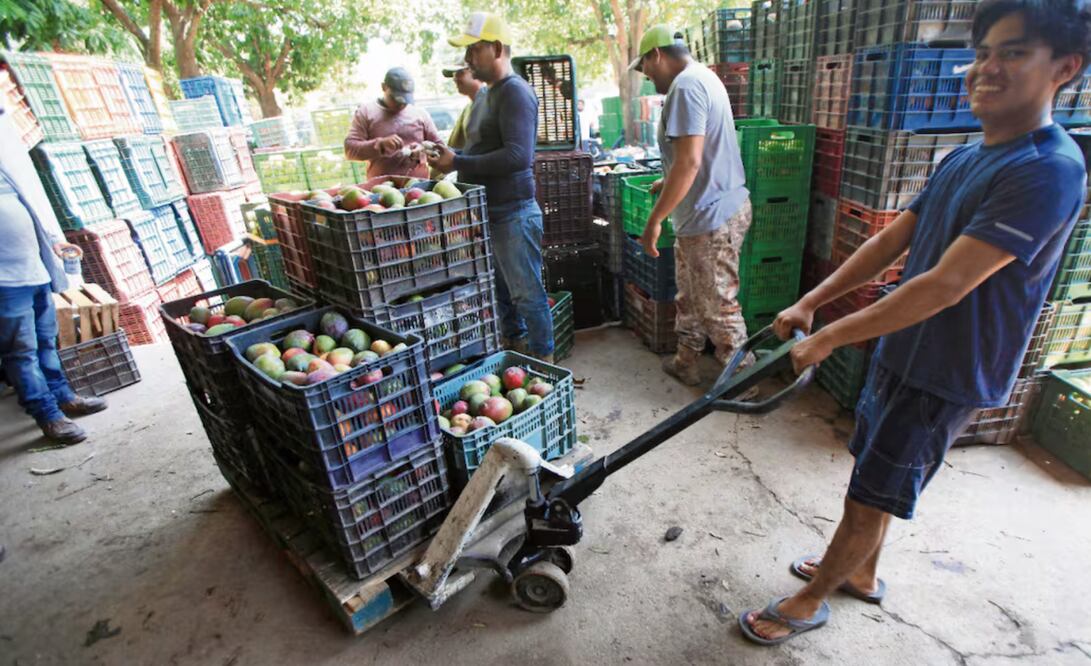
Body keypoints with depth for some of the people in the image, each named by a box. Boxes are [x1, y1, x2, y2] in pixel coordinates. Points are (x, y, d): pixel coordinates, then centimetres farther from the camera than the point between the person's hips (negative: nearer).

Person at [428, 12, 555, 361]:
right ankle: (514, 349, 34)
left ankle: (543, 362, 13)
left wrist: (458, 163, -22)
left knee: (527, 293, -1)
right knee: (503, 291, 18)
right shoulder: (486, 95, 17)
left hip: (513, 213, -10)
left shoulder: (515, 92, -12)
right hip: (489, 211, 10)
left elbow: (518, 156, -25)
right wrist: (451, 157, 6)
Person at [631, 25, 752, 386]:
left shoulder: (685, 85, -17)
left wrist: (654, 219, -22)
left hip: (711, 218, -11)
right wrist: (668, 183, 32)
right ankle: (686, 362, 34)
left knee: (718, 306, 2)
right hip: (708, 212, 11)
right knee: (690, 296, 20)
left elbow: (689, 161, -27)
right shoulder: (702, 77, 16)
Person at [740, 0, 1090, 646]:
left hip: (944, 379, -8)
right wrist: (809, 302, -2)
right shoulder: (966, 157, 7)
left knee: (868, 498, 6)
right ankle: (861, 572, 45)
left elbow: (945, 286, -29)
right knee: (872, 478, 22)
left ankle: (811, 600, 27)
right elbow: (891, 240, 6)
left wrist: (828, 338, -26)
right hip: (904, 353, 8)